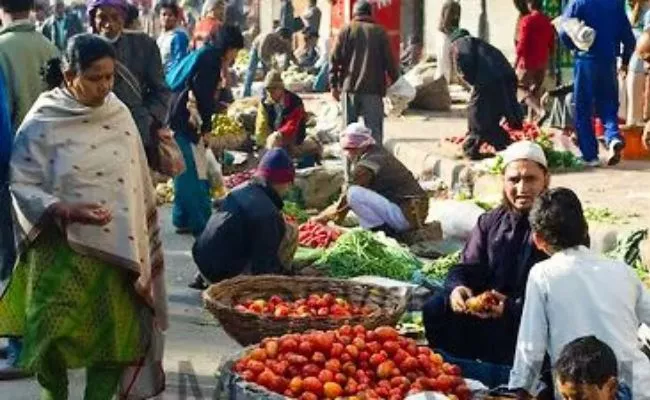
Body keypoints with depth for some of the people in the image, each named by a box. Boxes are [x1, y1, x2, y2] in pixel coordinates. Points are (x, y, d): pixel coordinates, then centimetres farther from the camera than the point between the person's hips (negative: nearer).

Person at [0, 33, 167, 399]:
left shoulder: (119, 114, 4)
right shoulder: (42, 123, -8)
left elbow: (138, 182, 10)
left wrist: (141, 250, 10)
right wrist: (66, 210, -25)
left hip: (116, 249, 3)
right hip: (62, 251, -3)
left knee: (115, 336, 5)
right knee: (54, 340, 0)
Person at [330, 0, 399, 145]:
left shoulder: (346, 30, 6)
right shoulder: (380, 32, 4)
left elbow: (335, 60, 1)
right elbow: (390, 61, 1)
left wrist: (334, 85, 5)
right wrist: (394, 82, 9)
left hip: (349, 86, 1)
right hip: (373, 88, -1)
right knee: (374, 128, -1)